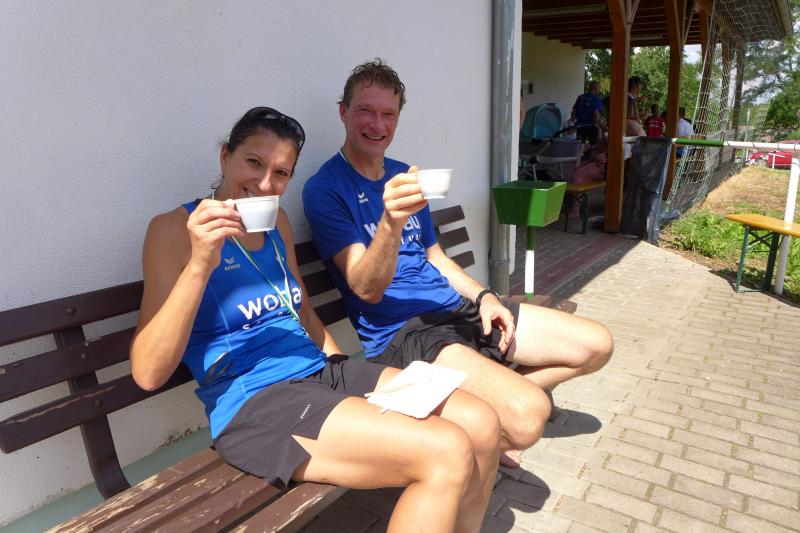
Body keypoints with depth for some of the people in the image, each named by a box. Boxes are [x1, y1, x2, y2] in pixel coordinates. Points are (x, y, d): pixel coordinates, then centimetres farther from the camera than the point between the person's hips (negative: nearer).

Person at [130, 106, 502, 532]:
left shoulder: (277, 221, 14)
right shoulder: (175, 228, -6)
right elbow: (147, 373, -13)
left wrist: (347, 374, 10)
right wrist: (200, 263, -23)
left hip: (322, 372, 7)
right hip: (253, 403, -7)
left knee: (482, 426, -6)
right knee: (448, 455, -22)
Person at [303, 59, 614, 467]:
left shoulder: (404, 175, 16)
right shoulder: (325, 189, -7)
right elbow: (368, 289, -17)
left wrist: (483, 296, 5)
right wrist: (391, 220, -36)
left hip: (458, 310, 8)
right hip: (399, 332, -8)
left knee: (597, 345, 3)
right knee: (527, 415, -30)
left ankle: (494, 394, 14)